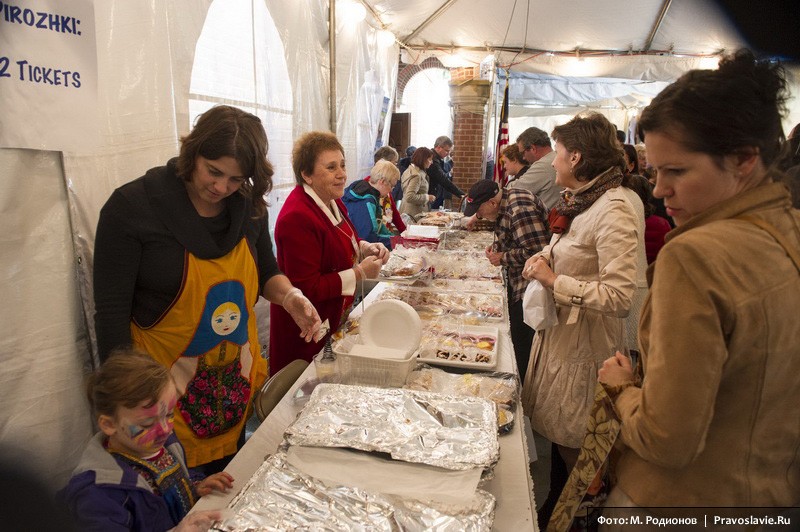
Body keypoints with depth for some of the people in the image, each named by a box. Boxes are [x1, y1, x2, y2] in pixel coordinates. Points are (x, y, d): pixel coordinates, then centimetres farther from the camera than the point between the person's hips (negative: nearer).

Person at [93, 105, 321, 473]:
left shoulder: (249, 206, -3)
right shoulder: (131, 207, -15)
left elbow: (266, 271, 12)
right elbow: (112, 311, -13)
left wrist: (289, 297, -11)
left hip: (237, 382, 4)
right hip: (165, 385, -4)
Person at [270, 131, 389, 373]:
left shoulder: (331, 201, 2)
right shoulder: (297, 217, -28)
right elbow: (307, 288, -29)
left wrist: (366, 248, -1)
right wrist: (359, 273, -24)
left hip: (335, 317, 9)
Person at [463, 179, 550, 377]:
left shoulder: (520, 210, -25)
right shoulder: (505, 204, 7)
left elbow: (538, 252, -28)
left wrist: (503, 257, -17)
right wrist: (497, 246, 5)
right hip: (517, 282, 11)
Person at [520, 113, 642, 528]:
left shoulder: (615, 208, -21)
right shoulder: (581, 201, 7)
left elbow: (619, 297, -27)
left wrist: (554, 280, -21)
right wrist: (544, 259, -1)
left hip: (584, 345, -9)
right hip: (559, 333, 9)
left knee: (572, 447, 9)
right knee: (557, 434, 21)